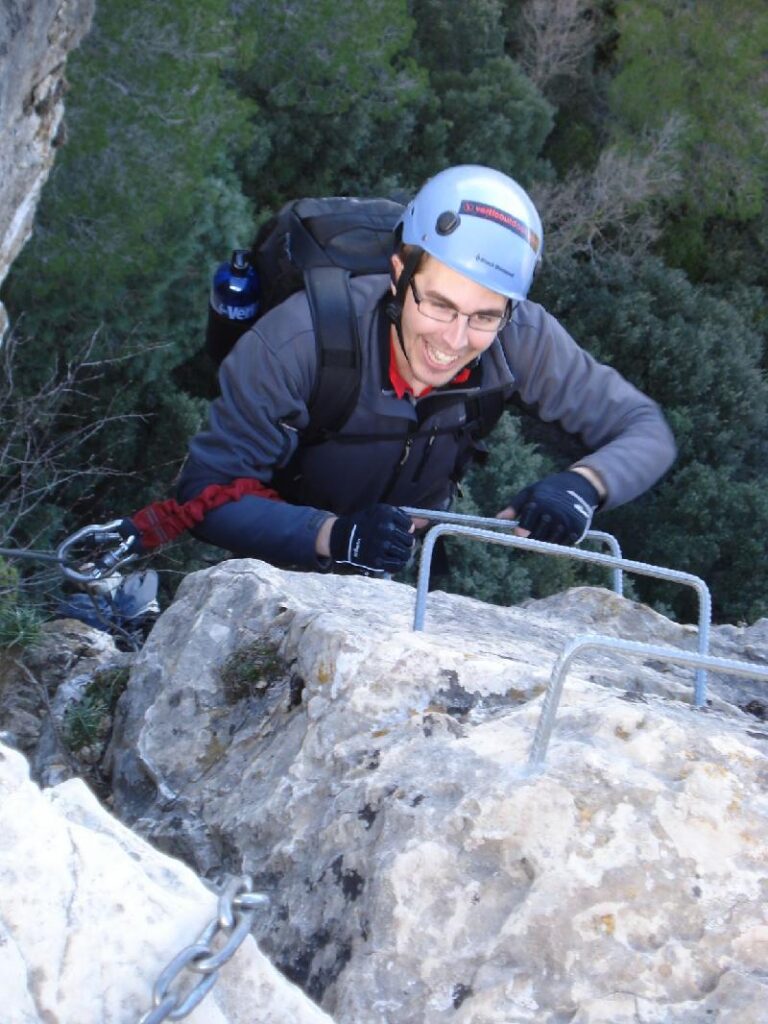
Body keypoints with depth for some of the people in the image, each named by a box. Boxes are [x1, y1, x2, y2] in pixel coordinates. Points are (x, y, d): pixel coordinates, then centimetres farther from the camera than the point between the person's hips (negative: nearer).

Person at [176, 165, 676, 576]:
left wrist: (583, 483, -41)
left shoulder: (521, 339, -27)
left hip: (408, 564, 4)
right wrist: (334, 535, -48)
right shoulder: (301, 340, -35)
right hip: (288, 559, -3)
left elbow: (647, 429, -18)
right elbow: (207, 491, -31)